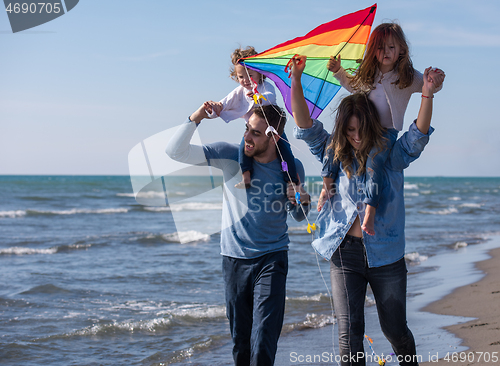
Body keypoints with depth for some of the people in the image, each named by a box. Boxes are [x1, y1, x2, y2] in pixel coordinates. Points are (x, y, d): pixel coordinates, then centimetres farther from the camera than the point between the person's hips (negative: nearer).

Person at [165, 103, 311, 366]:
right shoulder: (230, 155, -4)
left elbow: (298, 217, 13)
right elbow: (175, 152, -7)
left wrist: (303, 201, -10)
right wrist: (196, 118, -18)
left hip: (272, 259, -1)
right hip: (235, 259, 1)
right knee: (241, 344, 8)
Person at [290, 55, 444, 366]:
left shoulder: (391, 156, -1)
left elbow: (419, 135, -16)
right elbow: (306, 127, -3)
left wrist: (427, 95, -33)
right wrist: (296, 80, -14)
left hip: (386, 254, 0)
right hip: (345, 254, 1)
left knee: (395, 329, 13)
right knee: (350, 334, -5)